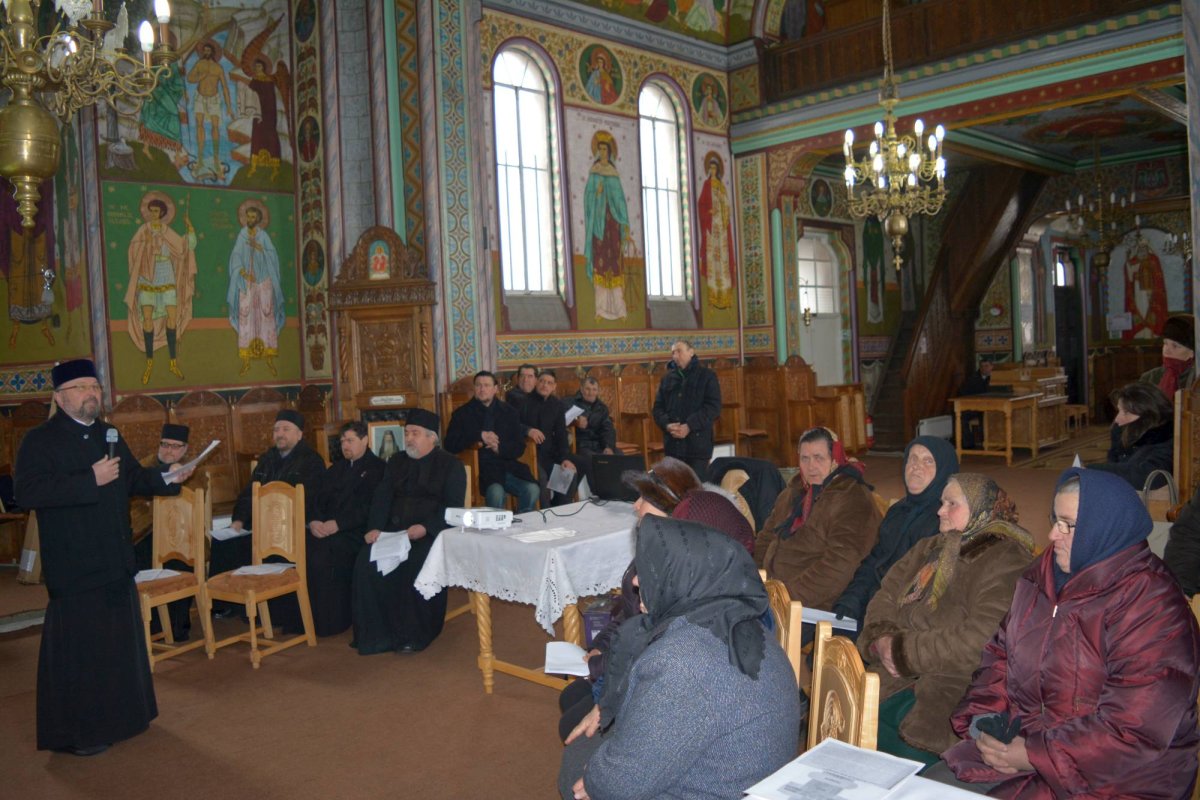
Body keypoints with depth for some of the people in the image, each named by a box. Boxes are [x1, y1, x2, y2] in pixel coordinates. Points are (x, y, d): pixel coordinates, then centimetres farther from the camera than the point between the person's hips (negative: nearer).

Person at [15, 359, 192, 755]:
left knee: (120, 640, 15)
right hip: (73, 565, -7)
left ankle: (119, 715, 30)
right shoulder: (39, 440, -10)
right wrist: (90, 481, -26)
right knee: (77, 647, -1)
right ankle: (75, 731, 12)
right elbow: (27, 492, -23)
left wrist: (166, 478, 3)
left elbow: (134, 478, 21)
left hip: (115, 560, 7)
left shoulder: (109, 434, 12)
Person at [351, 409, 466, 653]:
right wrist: (374, 528, -8)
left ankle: (414, 635, -18)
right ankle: (375, 633, -14)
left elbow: (452, 506, -6)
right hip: (394, 530, 5)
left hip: (432, 533, -4)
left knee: (416, 563, -33)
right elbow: (382, 497, 11)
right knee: (366, 562, -22)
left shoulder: (451, 465, 5)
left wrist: (426, 527, -23)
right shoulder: (396, 463, 22)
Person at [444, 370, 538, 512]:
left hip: (508, 466, 3)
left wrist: (499, 448, -9)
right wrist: (480, 436, -11)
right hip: (479, 468, -3)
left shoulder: (509, 412, 16)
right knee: (496, 492, -35)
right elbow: (450, 444, -1)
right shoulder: (462, 413, 10)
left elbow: (519, 447, 12)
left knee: (532, 489, -25)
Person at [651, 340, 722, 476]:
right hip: (672, 444, 4)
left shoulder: (707, 376, 2)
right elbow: (658, 408, 12)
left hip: (697, 444, -4)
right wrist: (667, 425, -10)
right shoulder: (667, 378, 14)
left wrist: (689, 426, -17)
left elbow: (713, 406, -8)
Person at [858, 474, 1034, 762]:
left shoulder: (1005, 562, -8)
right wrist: (882, 637, -5)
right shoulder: (931, 548, 18)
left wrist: (903, 651, -13)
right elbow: (885, 596, 16)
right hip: (901, 677, 7)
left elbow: (978, 640, -19)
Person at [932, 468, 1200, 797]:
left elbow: (1134, 730, -23)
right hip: (1018, 743, 7)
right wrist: (982, 716, -3)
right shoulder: (1044, 575, 7)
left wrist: (1036, 755, -21)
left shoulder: (1151, 608, -18)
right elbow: (1000, 653, 13)